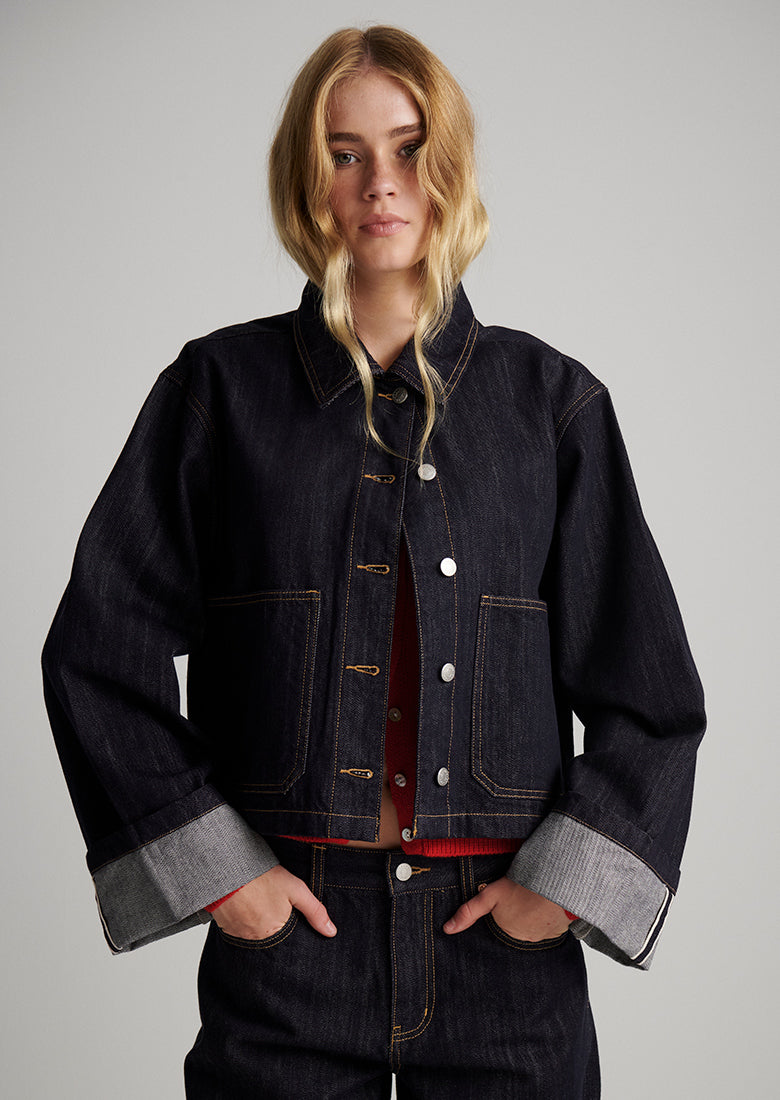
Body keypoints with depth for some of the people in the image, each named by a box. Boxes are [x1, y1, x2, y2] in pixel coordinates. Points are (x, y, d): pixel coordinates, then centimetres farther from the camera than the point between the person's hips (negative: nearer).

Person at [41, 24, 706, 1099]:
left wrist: (564, 880, -5)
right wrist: (211, 868, -5)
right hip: (286, 930, 0)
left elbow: (650, 691, 5)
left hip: (504, 938, 1)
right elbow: (99, 654, 1)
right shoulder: (222, 388, 0)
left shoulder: (551, 401, 2)